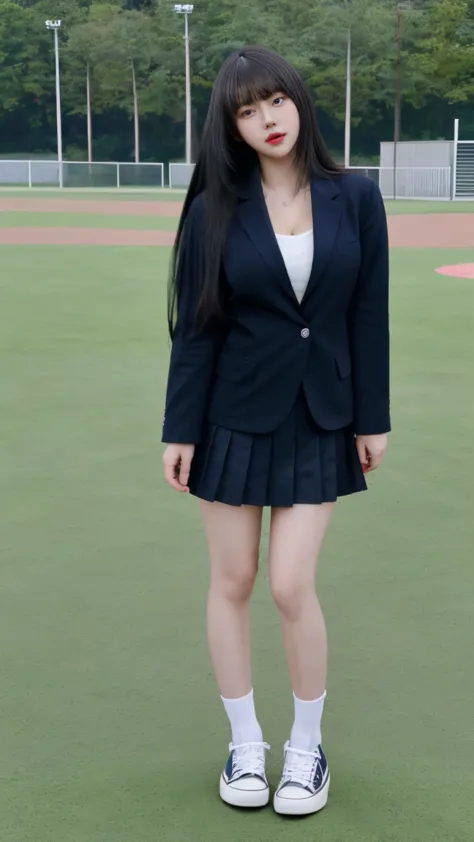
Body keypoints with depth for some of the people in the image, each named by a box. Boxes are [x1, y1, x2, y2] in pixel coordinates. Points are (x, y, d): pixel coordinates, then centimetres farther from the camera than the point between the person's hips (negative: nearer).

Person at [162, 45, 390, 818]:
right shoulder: (216, 209, -5)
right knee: (232, 582, 7)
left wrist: (372, 417, 0)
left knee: (293, 585, -5)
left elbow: (370, 315, 0)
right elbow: (196, 327, -4)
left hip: (319, 421, 0)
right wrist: (180, 430, -5)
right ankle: (244, 746, 25)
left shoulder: (356, 198, -2)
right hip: (234, 418, 0)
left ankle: (308, 748, 18)